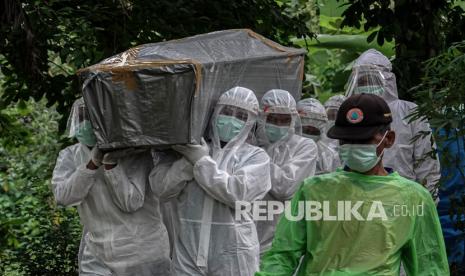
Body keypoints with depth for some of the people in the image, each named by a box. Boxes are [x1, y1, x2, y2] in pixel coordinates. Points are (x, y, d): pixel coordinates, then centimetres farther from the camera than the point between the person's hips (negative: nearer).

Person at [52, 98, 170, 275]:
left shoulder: (135, 153, -12)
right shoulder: (70, 156, 0)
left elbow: (131, 202, -20)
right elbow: (64, 196, -17)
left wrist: (110, 162, -29)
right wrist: (93, 162, -28)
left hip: (143, 257, -3)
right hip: (98, 260, 3)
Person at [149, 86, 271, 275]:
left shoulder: (255, 157, 2)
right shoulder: (185, 147, 8)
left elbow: (238, 193, -14)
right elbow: (162, 187, -3)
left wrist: (202, 161, -12)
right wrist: (188, 161, -17)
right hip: (188, 254, 2)